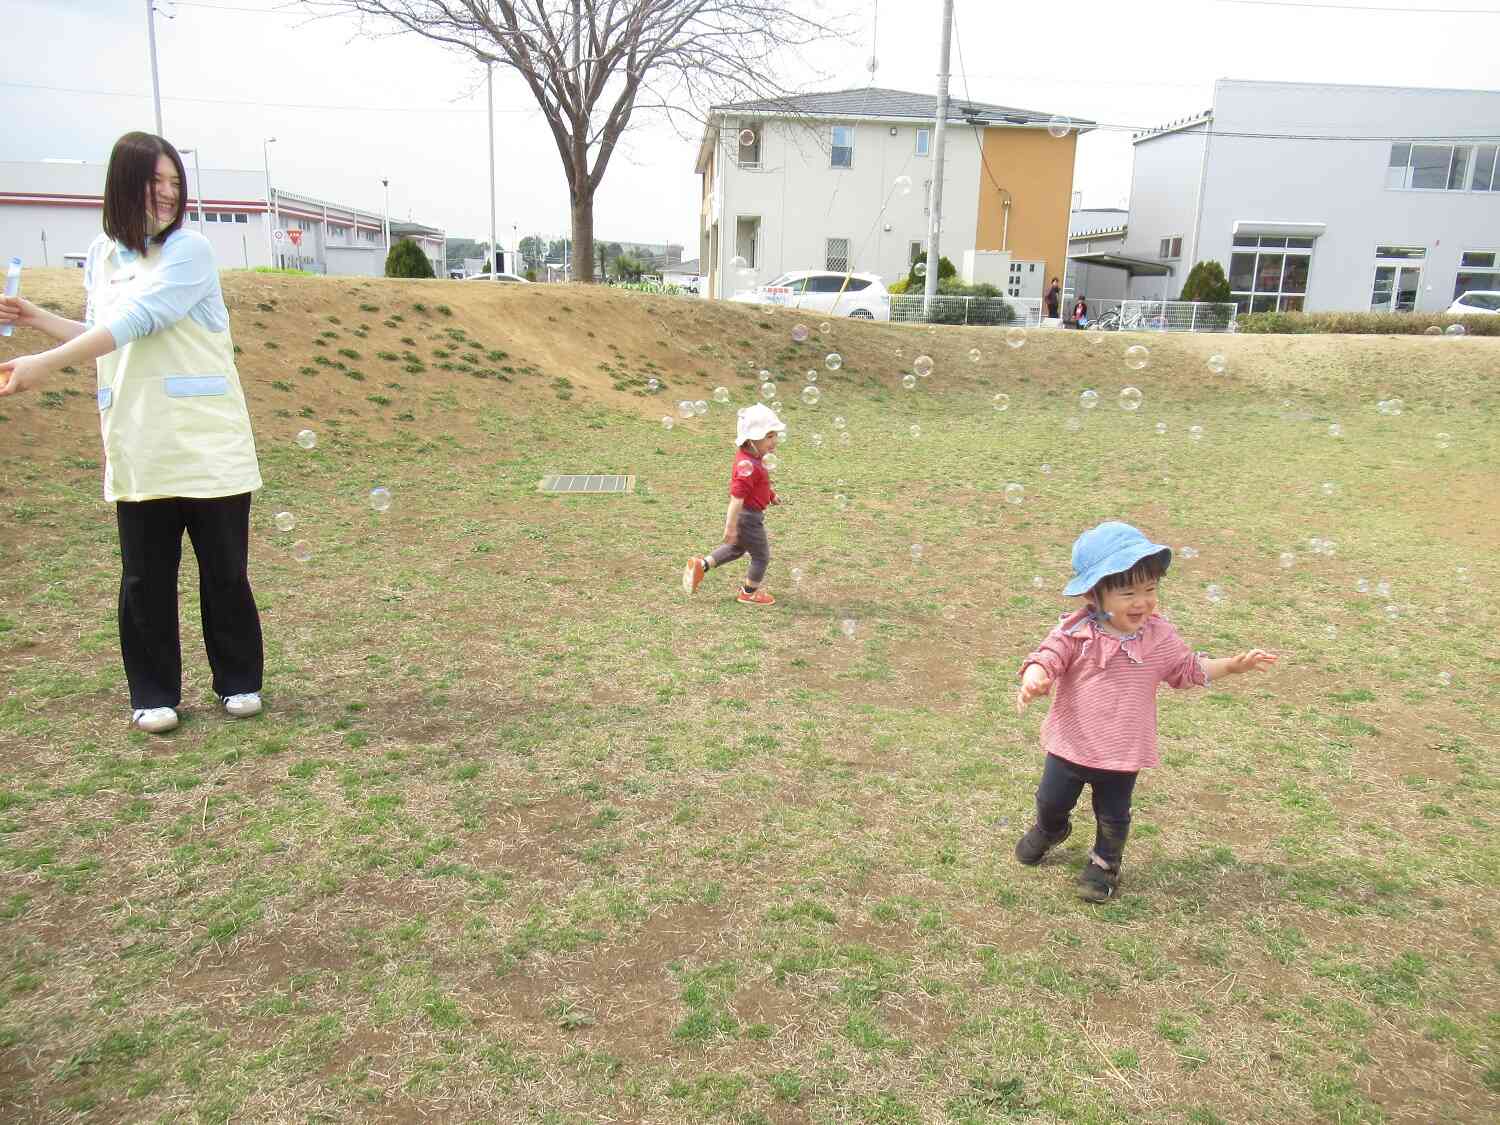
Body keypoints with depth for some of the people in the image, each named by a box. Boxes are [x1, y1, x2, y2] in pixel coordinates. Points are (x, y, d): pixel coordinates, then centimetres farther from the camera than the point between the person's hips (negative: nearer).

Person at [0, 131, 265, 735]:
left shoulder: (189, 250, -6)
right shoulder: (102, 255, 12)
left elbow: (137, 321, -19)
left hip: (207, 442, -4)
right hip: (137, 448, 5)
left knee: (225, 568, 4)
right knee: (145, 576, 6)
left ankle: (239, 681, 20)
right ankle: (154, 694, 18)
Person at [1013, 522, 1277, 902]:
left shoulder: (1158, 635, -7)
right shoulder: (1075, 632, -17)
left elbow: (1187, 668, 5)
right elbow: (1047, 658, -21)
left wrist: (1233, 665, -6)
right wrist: (1034, 681, -44)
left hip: (1122, 753, 1)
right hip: (1069, 744, -1)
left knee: (1113, 815, 17)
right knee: (1051, 800, 19)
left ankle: (1105, 862, 44)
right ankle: (1050, 829, 53)